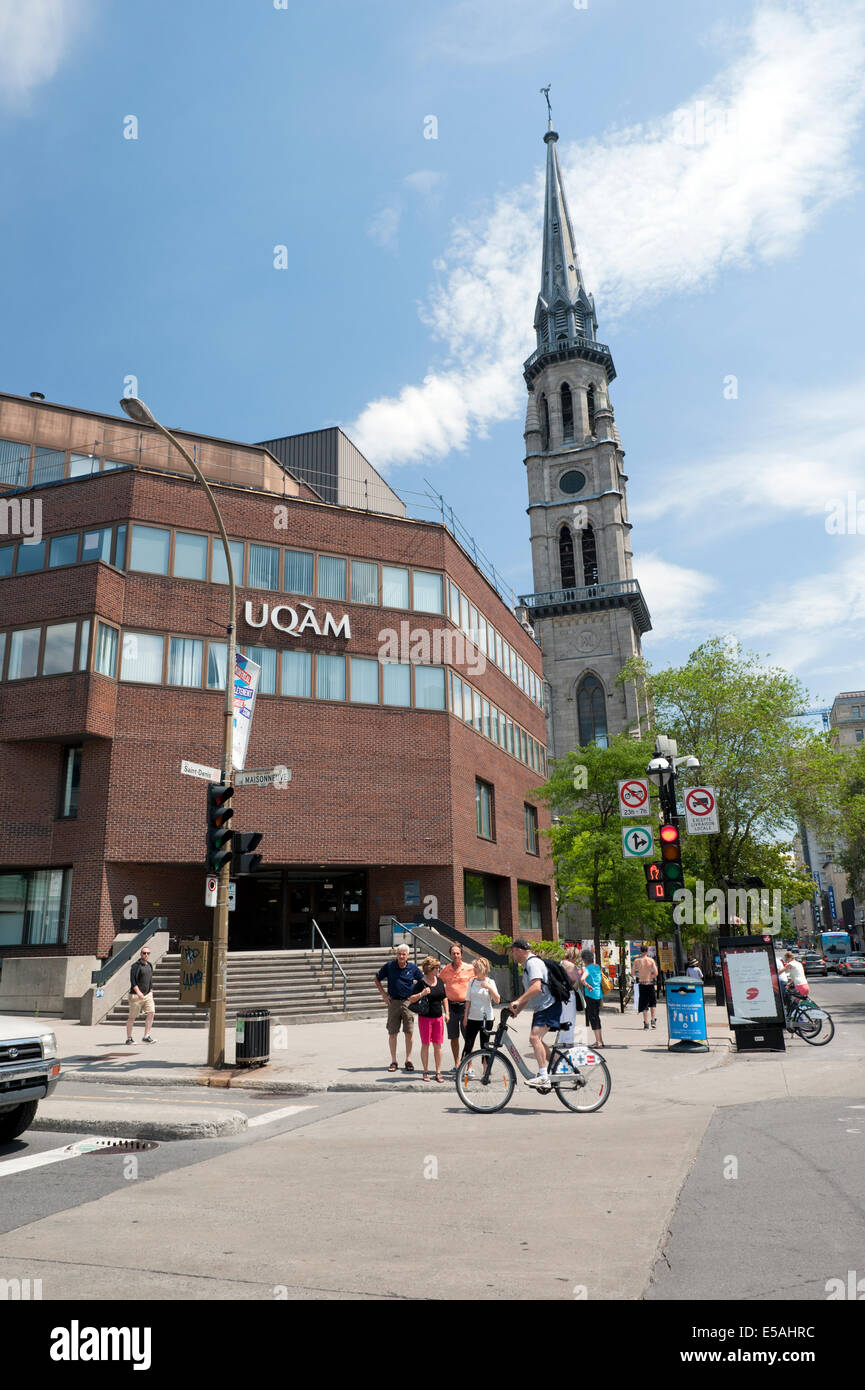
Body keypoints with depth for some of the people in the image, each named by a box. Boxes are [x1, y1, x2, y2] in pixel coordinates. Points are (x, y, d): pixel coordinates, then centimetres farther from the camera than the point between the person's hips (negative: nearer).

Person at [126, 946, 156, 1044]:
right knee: (132, 1017, 3)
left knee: (151, 1013, -7)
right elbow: (132, 980, -21)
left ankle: (146, 1036, -3)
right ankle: (129, 1038, 15)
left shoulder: (149, 965, 12)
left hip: (147, 995, 6)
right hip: (136, 995, -6)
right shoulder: (136, 965, -11)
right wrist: (138, 992, -32)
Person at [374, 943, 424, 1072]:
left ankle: (408, 1060, 14)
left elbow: (423, 981, 15)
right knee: (392, 1033, 3)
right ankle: (393, 1061, 13)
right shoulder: (389, 966, -2)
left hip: (408, 1002, 0)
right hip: (393, 1002, 0)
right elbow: (376, 979, 10)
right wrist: (383, 994, 3)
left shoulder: (413, 968, 0)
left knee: (408, 1033, 2)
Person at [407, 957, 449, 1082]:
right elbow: (411, 999, -12)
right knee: (425, 1045, 2)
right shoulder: (421, 983, -9)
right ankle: (426, 1072, 13)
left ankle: (438, 1072, 11)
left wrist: (446, 1012, 9)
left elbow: (444, 998, 17)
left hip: (438, 1017, 4)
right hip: (425, 1017, -4)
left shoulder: (439, 981, 7)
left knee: (438, 1045, 4)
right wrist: (421, 994, -28)